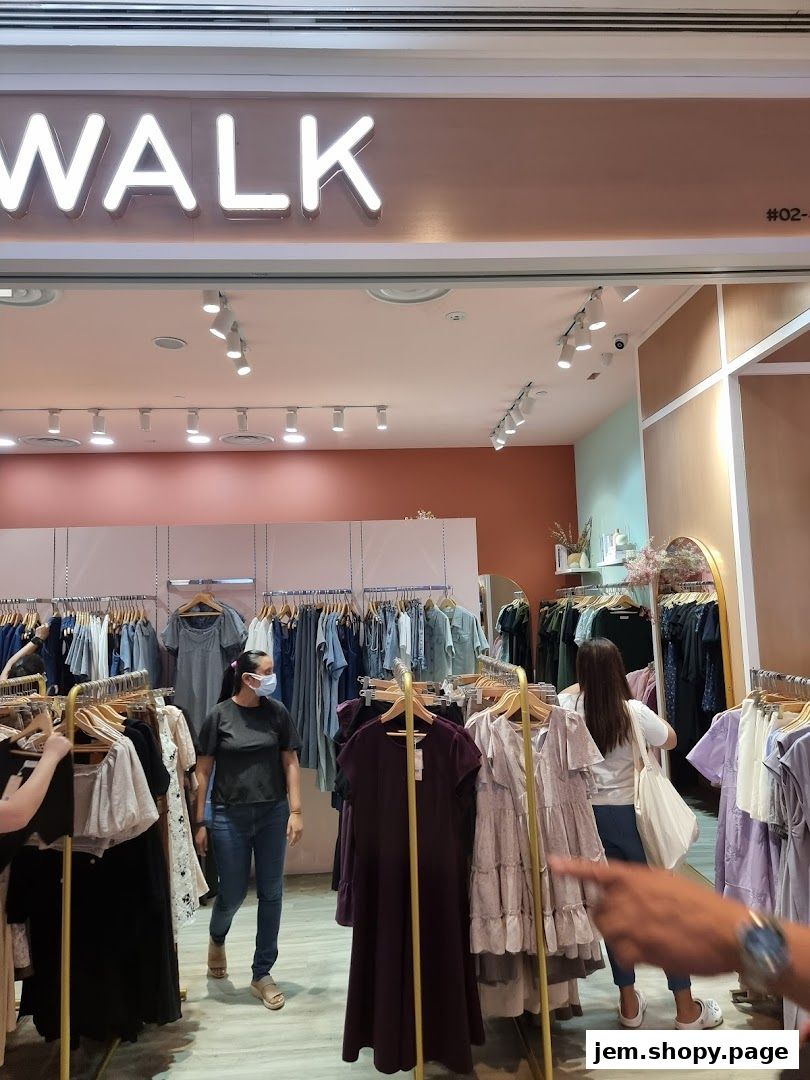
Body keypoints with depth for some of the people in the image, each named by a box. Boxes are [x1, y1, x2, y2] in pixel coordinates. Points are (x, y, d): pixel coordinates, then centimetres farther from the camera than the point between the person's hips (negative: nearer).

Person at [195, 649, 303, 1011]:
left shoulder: (277, 712, -2)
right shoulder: (219, 715, -8)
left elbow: (290, 763, 1)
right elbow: (203, 771, -3)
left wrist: (295, 811, -5)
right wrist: (200, 822, -3)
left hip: (273, 814, 2)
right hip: (230, 815, -2)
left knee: (271, 894, 7)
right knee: (233, 894, 10)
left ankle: (262, 974, 25)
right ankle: (217, 939, 45)